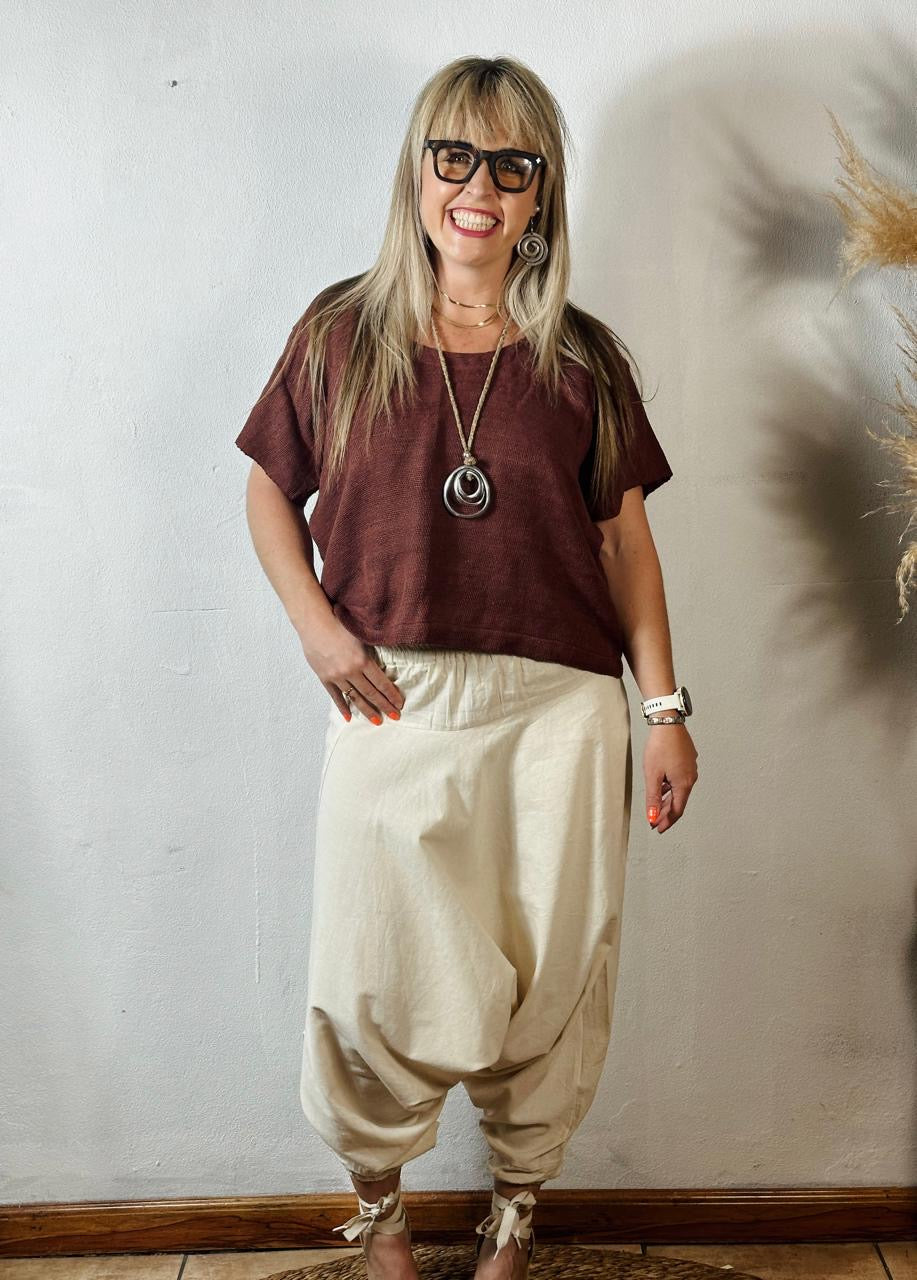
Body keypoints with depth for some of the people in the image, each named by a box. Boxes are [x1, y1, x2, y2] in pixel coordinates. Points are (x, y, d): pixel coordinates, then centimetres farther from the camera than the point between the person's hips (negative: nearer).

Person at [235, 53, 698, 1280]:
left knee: (552, 976, 9)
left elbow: (624, 535, 6)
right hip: (392, 705, 0)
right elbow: (272, 493, 9)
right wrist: (315, 624, -6)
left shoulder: (582, 357, 4)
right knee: (377, 981, 6)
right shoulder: (340, 332, 2)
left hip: (560, 709, 1)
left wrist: (665, 706, 2)